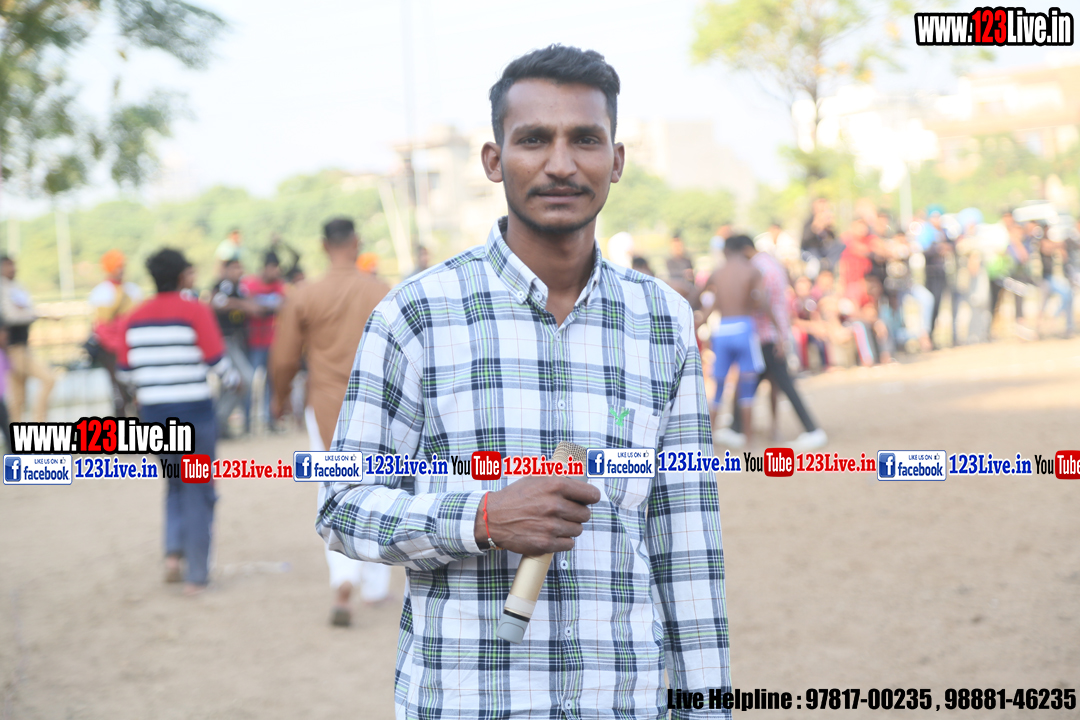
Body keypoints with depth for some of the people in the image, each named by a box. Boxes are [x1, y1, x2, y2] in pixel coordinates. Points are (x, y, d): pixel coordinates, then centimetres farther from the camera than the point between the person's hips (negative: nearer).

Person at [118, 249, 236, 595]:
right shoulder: (195, 311, -9)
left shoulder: (135, 317, 5)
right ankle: (196, 575, 6)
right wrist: (233, 379, 9)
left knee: (176, 483, 23)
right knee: (197, 491, 6)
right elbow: (215, 358, -11)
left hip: (153, 411, 4)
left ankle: (173, 551, 5)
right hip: (193, 410, -4)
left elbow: (126, 366, 8)